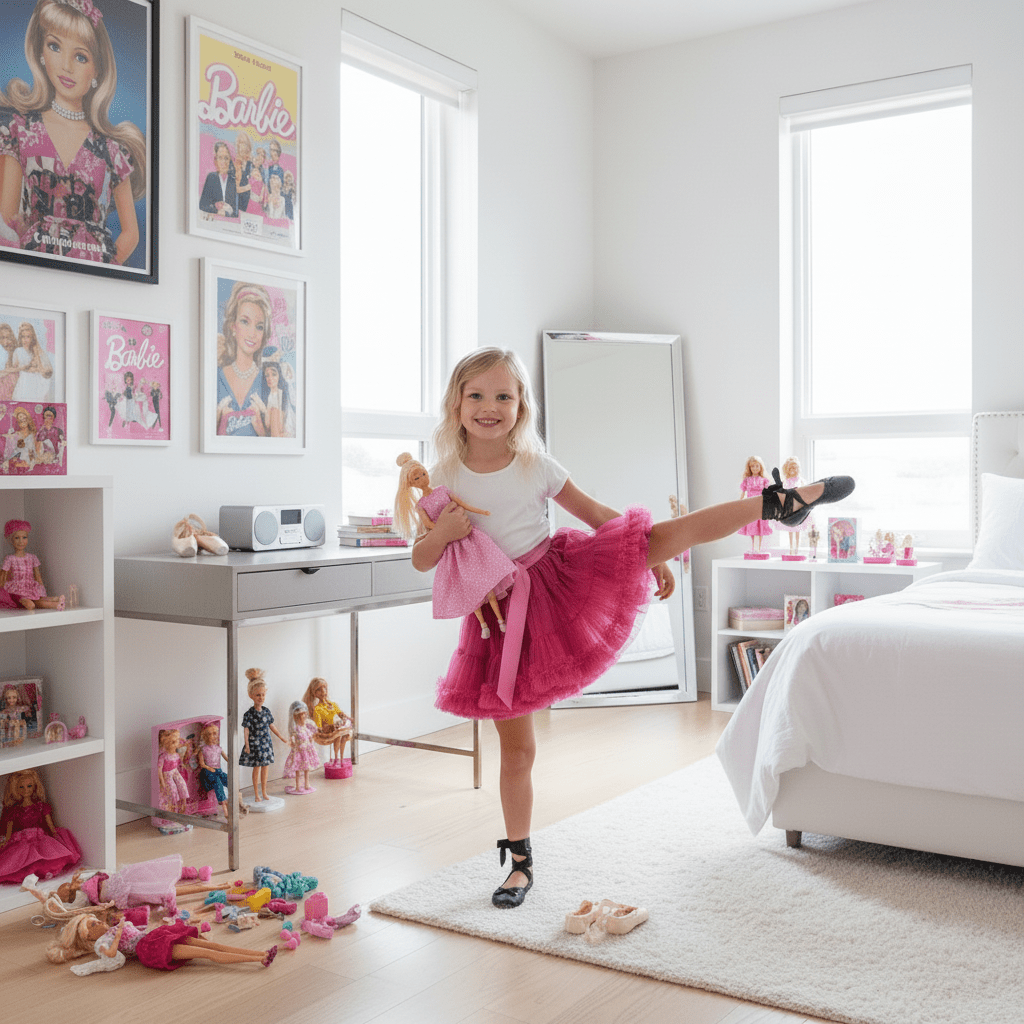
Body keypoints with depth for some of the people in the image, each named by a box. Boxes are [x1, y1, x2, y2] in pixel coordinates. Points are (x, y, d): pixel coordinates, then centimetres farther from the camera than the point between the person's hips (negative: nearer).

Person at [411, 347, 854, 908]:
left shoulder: (535, 464, -3)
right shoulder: (445, 478, -5)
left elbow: (596, 514, 6)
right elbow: (420, 560, -2)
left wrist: (652, 559, 6)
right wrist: (442, 533, -23)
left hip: (562, 577, 1)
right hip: (505, 614, 0)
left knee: (667, 533, -14)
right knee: (516, 747, 5)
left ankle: (780, 502, -1)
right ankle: (520, 862, 22)